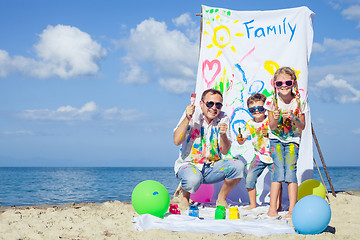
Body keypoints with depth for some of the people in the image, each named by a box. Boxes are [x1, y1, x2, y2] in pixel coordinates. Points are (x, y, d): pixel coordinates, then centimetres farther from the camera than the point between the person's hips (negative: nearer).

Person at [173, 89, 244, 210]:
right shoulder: (193, 115, -8)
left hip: (213, 167, 4)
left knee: (238, 166, -22)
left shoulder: (223, 118, 1)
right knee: (193, 180, -38)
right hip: (189, 164, -4)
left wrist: (223, 135, -22)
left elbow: (225, 151, -2)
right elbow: (177, 141, -18)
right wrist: (187, 118, -26)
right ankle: (185, 198, 1)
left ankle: (221, 199, 2)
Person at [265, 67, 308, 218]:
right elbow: (272, 127, -6)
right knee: (279, 169, -15)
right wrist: (277, 119, -28)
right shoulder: (272, 100, -9)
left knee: (290, 171, -13)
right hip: (276, 139, 0)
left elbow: (302, 127, -3)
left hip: (293, 140, 0)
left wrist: (294, 119, -23)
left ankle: (292, 209, -11)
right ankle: (272, 208, -13)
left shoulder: (299, 101, -8)